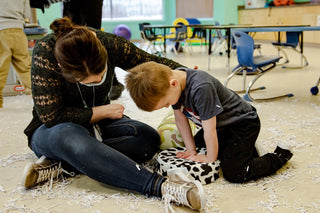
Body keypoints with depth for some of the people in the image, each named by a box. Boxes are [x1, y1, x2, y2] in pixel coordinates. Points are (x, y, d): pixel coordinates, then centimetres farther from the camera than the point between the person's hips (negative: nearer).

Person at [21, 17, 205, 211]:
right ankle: (159, 186, -47)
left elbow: (155, 63, -5)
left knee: (149, 139, -21)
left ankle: (61, 164, -29)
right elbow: (51, 116, -25)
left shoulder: (109, 43, -18)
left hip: (98, 124, 4)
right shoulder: (45, 52, -28)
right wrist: (105, 111, -18)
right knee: (69, 137, -41)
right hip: (54, 130, -4)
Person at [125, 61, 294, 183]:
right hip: (220, 124, 9)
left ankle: (279, 156, 3)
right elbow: (180, 118, 0)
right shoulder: (167, 82, -13)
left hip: (243, 123, -9)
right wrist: (191, 150, 0)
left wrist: (211, 159, -14)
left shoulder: (201, 88, -39)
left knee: (234, 173, -16)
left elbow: (210, 130, -27)